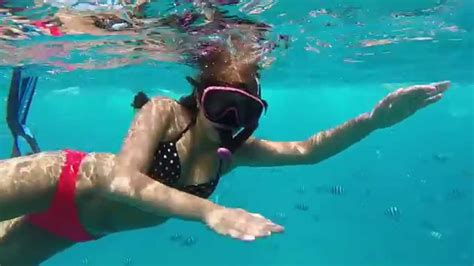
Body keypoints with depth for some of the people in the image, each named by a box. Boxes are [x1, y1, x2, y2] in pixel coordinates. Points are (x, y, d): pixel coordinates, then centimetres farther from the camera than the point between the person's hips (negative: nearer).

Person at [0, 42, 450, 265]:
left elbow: (306, 150, -12)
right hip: (57, 180, -5)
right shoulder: (164, 112, -27)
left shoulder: (232, 151, -11)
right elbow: (122, 181, -39)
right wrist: (211, 212, -53)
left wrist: (374, 119, -23)